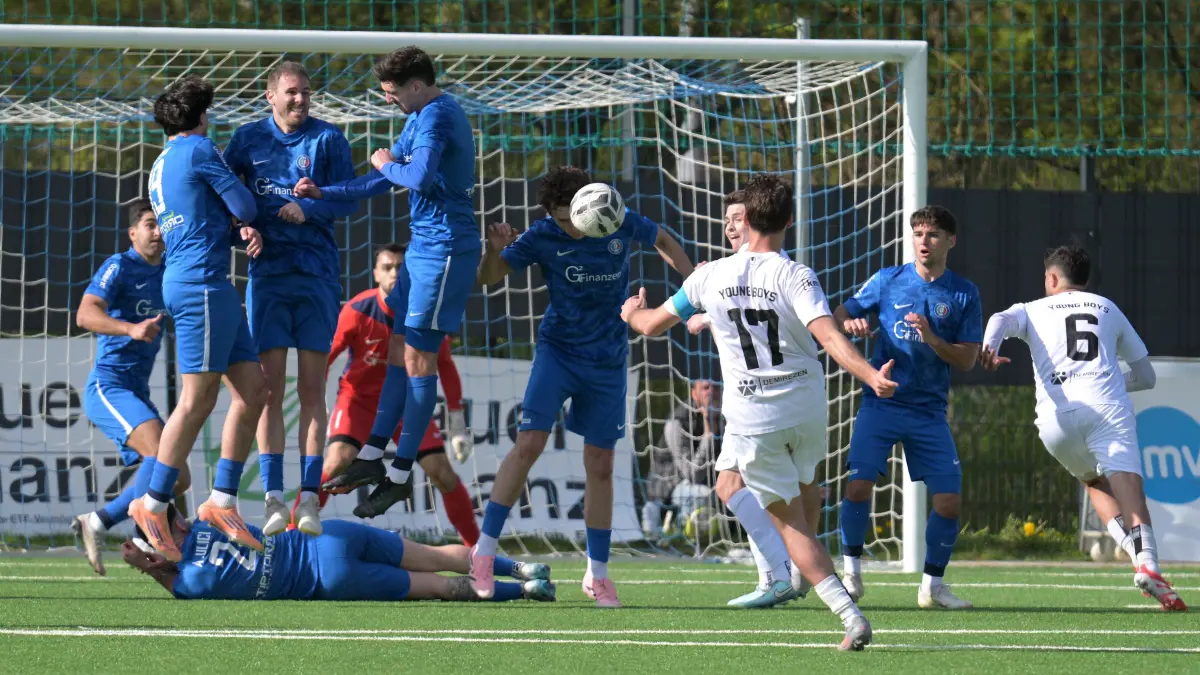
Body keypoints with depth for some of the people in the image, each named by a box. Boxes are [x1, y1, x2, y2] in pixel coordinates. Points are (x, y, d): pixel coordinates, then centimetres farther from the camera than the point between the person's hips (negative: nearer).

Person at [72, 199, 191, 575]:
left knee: (178, 480, 5)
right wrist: (131, 329, -37)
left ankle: (97, 523, 12)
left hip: (138, 394, 8)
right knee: (160, 450, -29)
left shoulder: (167, 274, 14)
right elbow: (85, 315, -20)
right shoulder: (120, 267, -7)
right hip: (108, 386, -8)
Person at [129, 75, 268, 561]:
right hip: (201, 281, -10)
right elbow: (244, 205, -7)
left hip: (212, 287, 10)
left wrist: (243, 232, 6)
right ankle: (153, 504, -10)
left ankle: (221, 502, 5)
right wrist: (246, 220, 17)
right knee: (198, 398, -11)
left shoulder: (162, 165, 23)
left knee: (253, 391, 6)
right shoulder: (198, 150, -5)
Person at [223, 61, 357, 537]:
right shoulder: (248, 138, 9)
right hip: (267, 271, 1)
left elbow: (347, 202, 1)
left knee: (311, 387, -1)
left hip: (317, 273, -1)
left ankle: (309, 499, -2)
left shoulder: (327, 138, 4)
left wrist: (309, 209, -17)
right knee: (270, 386, -5)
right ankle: (273, 499, -7)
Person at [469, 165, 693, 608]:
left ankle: (597, 575, 14)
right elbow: (488, 278, -8)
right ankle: (484, 550, -12)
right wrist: (495, 250, -29)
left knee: (600, 465, 5)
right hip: (558, 350, -2)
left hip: (608, 360, 2)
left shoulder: (620, 226, -7)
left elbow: (663, 243, 14)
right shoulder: (542, 237, -10)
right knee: (529, 443, -18)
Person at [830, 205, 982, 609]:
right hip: (881, 403, -1)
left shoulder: (964, 294, 4)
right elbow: (839, 316, 9)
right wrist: (849, 323, -15)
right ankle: (851, 570, 1)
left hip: (930, 412, 1)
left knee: (949, 500, -5)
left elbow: (967, 360, -1)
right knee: (859, 484, -16)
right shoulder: (888, 281, 4)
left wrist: (932, 340, -18)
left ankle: (933, 584, 11)